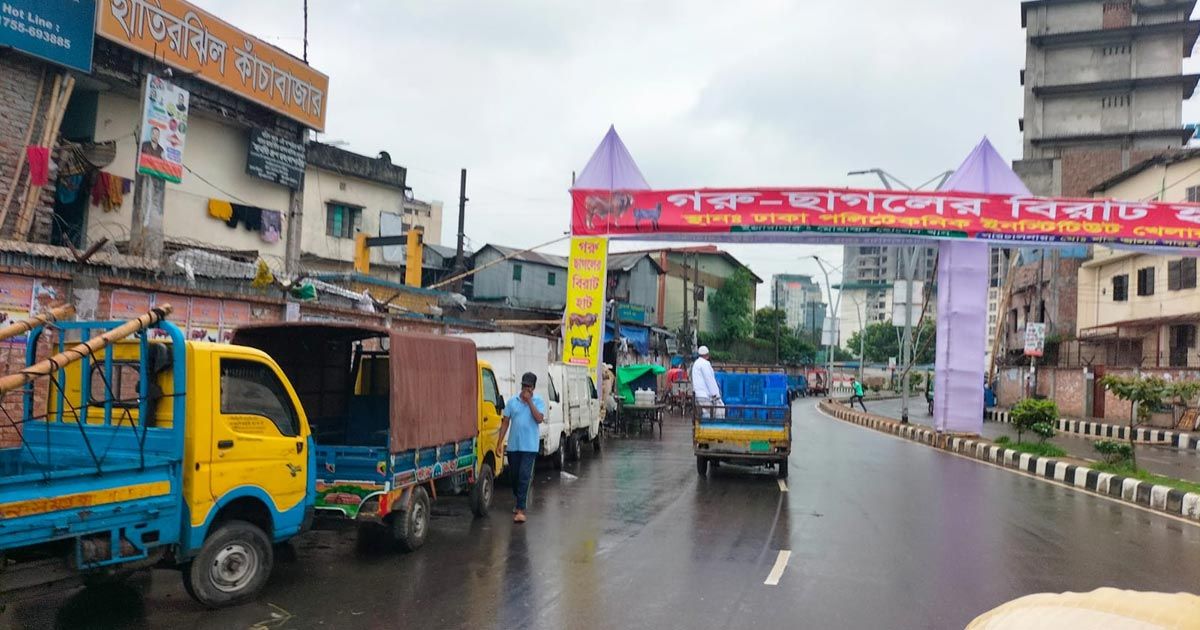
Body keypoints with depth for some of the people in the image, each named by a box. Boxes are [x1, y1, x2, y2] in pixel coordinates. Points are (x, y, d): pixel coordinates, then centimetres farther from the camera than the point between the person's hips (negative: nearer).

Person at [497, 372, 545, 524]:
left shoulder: (538, 401, 0)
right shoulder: (512, 401, 6)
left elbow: (539, 419, -15)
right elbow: (505, 422, 7)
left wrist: (529, 401, -15)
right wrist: (500, 442, 2)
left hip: (529, 447, -3)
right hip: (513, 446, 3)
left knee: (524, 477, -11)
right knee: (515, 477, 12)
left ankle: (520, 510, -12)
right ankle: (521, 502, 33)